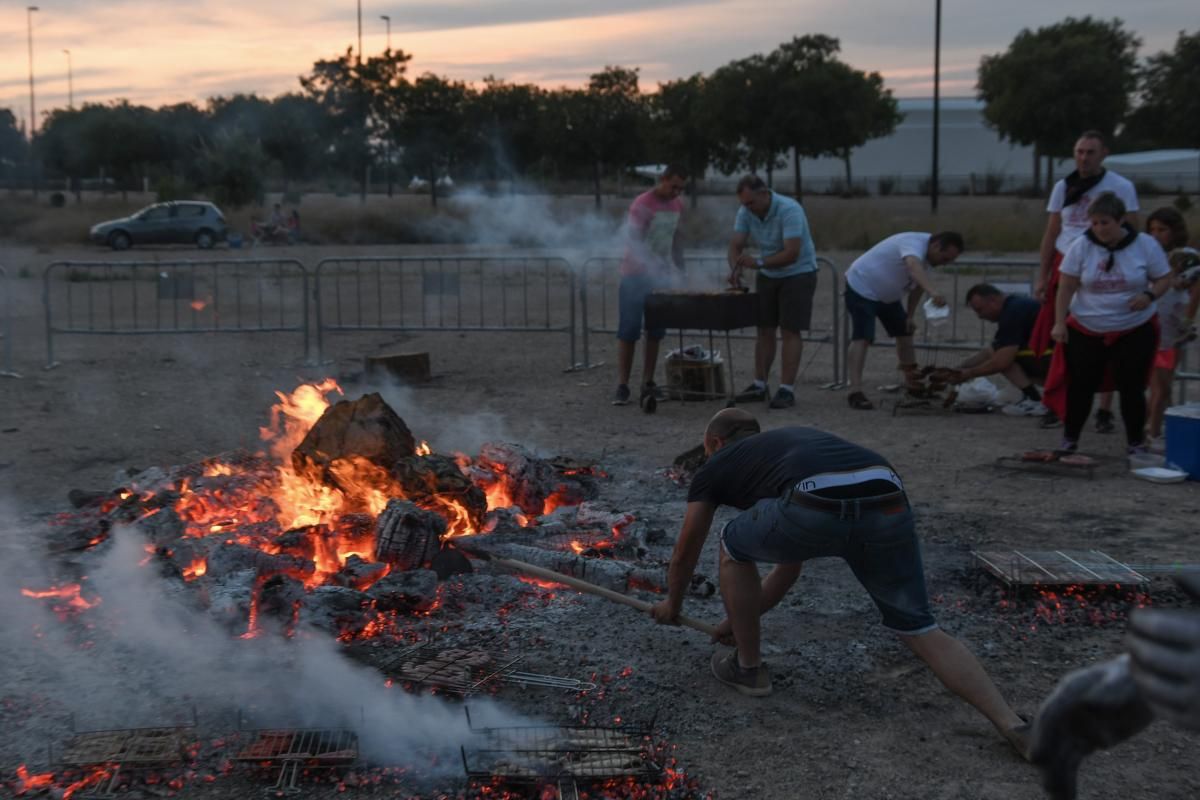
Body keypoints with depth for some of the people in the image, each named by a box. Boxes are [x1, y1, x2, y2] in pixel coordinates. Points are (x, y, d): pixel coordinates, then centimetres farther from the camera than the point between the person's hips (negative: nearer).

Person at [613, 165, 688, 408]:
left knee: (655, 332, 6)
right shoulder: (642, 204, -14)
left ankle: (648, 383, 12)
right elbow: (634, 241, -21)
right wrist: (654, 264, -31)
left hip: (661, 276, 6)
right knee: (629, 331, -5)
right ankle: (622, 386, -3)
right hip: (636, 276, -6)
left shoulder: (677, 206, 8)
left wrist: (680, 269, 13)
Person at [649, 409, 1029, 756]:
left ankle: (748, 667, 36)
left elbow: (685, 554, 41)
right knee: (919, 629, 18)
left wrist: (672, 606, 60)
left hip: (819, 510, -5)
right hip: (887, 507, 5)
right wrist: (742, 617, 62)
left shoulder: (716, 465, 31)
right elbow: (789, 565, 52)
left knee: (734, 549, 27)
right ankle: (1014, 726, 4)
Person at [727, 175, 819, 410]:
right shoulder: (745, 212, -7)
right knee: (764, 330, 6)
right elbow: (736, 245, -7)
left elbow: (791, 254, -33)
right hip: (767, 276, 6)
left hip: (798, 274, -6)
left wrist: (758, 263, -39)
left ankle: (787, 390, -8)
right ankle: (759, 385, 11)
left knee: (790, 331, -9)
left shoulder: (789, 210, -27)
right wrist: (735, 269, -27)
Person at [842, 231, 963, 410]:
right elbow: (913, 267, -54)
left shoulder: (926, 254, -1)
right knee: (862, 338, -20)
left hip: (887, 294, 10)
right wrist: (933, 292, -69)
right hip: (862, 288, -10)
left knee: (904, 333, 13)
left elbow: (917, 285, 11)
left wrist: (910, 316, 6)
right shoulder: (914, 243, -31)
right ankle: (855, 392, -26)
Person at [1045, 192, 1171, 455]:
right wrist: (1059, 322, -10)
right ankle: (1069, 440, 18)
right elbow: (1066, 288, -5)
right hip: (1086, 331, 0)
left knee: (1131, 388, 1)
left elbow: (1163, 279, 1)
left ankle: (1136, 443, 15)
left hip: (1135, 332, 0)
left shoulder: (1145, 245, -7)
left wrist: (1149, 295, -20)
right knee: (1081, 386, 3)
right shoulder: (1081, 247, -8)